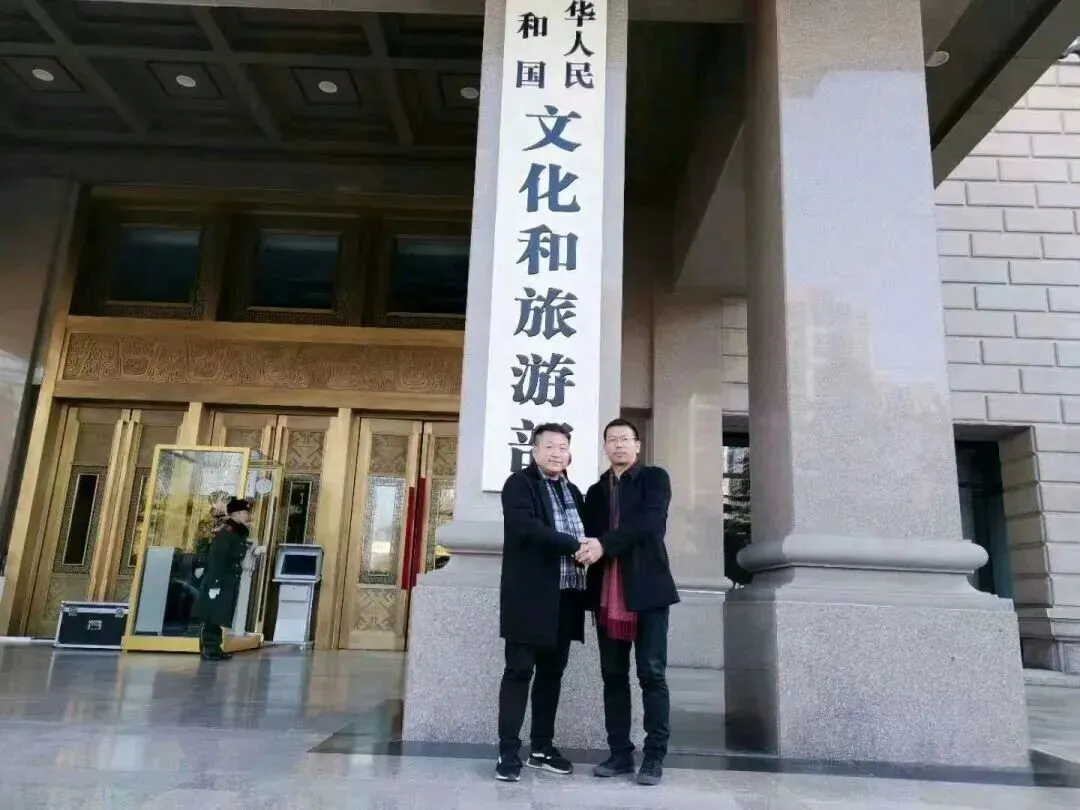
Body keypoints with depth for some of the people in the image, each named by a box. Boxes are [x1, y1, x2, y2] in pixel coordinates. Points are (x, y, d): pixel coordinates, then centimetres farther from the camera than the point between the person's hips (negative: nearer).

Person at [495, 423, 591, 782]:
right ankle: (508, 752, 5)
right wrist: (575, 545, -21)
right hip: (530, 596, -6)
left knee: (552, 672, 12)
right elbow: (527, 528, -19)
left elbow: (584, 534, 20)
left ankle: (542, 748, 22)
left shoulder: (574, 492, 19)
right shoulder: (519, 484, -3)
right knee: (519, 671, -2)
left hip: (565, 598, 7)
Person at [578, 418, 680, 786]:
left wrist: (604, 544, -20)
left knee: (652, 674, -2)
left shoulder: (655, 478, 4)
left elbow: (649, 521, -12)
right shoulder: (596, 491, 18)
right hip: (607, 595, 4)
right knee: (613, 676, 7)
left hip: (647, 589, -4)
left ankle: (655, 756, 6)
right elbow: (591, 537, 13)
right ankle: (620, 752, 15)